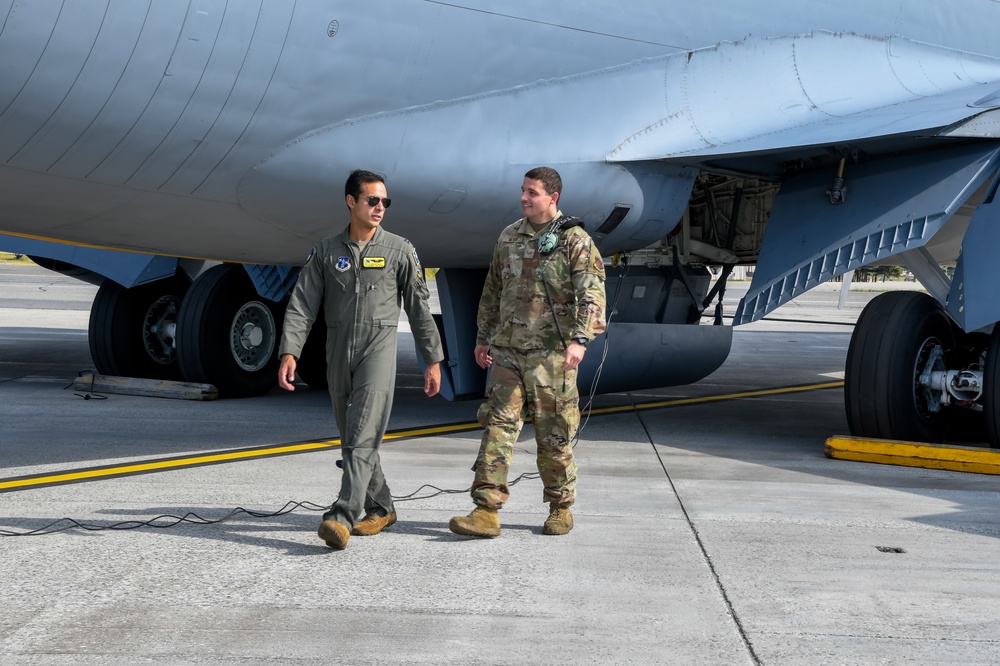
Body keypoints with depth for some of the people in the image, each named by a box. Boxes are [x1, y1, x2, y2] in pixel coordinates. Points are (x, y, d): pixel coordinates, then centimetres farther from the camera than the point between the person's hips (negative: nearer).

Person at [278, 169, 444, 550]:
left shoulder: (399, 250, 4)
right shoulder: (326, 251, 8)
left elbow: (419, 307, 7)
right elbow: (302, 304, 3)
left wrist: (433, 360, 5)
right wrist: (289, 351, -10)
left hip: (378, 348, -3)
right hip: (338, 351, 4)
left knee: (363, 436, -16)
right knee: (351, 439, 10)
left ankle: (342, 518, -23)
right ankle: (381, 509, 25)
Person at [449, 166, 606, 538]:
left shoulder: (575, 240, -5)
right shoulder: (509, 238, 13)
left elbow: (592, 294, -15)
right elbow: (492, 291, 22)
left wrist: (580, 339, -28)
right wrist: (483, 337, 21)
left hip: (551, 354, -4)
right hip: (508, 351, 5)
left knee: (553, 437, 5)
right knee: (497, 426, -5)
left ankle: (561, 508, 22)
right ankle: (486, 512, -7)